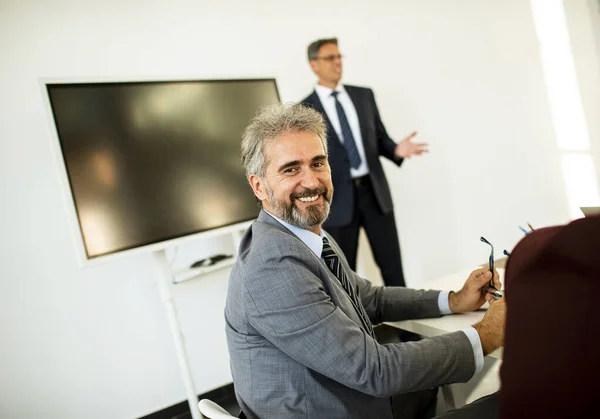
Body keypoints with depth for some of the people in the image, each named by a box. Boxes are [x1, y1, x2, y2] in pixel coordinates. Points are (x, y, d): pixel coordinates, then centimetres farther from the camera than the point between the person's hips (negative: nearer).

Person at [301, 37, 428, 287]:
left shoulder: (364, 95, 10)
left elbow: (380, 138, 11)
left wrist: (396, 151, -11)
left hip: (374, 191, 3)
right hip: (337, 197, -3)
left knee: (392, 264, 8)